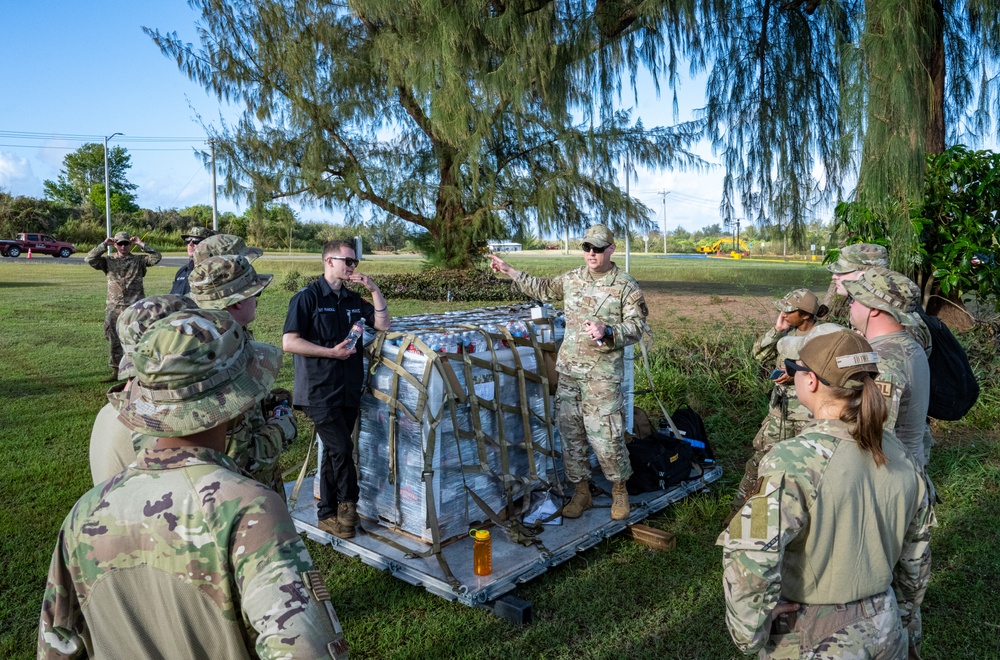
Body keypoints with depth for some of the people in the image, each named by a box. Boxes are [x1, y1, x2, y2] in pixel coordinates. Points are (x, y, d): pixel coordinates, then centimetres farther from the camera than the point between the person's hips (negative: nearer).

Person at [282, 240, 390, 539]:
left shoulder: (353, 300, 14)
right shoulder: (307, 297, -6)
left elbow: (383, 324, 9)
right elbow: (289, 342, -12)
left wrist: (374, 289, 0)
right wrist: (331, 352, -15)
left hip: (348, 389, 7)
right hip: (319, 390, -6)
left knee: (333, 452, 12)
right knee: (341, 447, -13)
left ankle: (327, 515, 22)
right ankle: (348, 503, 8)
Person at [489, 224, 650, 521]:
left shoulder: (626, 286, -6)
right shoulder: (571, 279, 9)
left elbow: (637, 327, -9)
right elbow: (543, 289, 25)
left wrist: (607, 332, -26)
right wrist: (509, 271, 23)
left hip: (603, 376, -5)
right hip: (568, 372, 5)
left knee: (606, 437, -5)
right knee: (570, 434, 10)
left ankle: (619, 491, 19)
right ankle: (581, 492, 25)